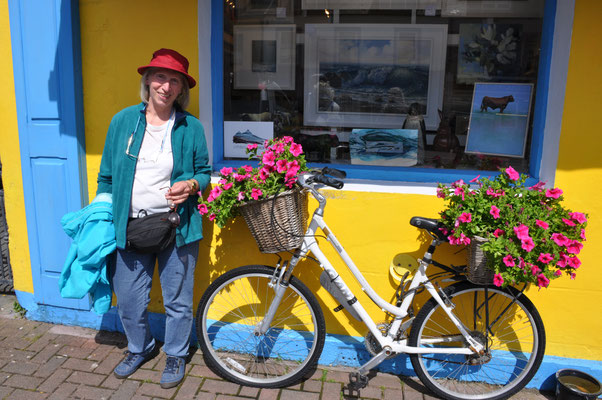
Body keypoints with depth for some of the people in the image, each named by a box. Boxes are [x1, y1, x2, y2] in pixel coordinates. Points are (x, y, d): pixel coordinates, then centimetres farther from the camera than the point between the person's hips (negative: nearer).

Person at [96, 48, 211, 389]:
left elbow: (204, 172, 7)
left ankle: (176, 355, 36)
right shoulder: (123, 121, 3)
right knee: (129, 300, 14)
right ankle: (140, 349, 43)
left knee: (178, 300, 10)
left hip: (177, 227, -2)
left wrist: (192, 185, -16)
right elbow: (107, 176, 9)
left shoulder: (191, 127, -2)